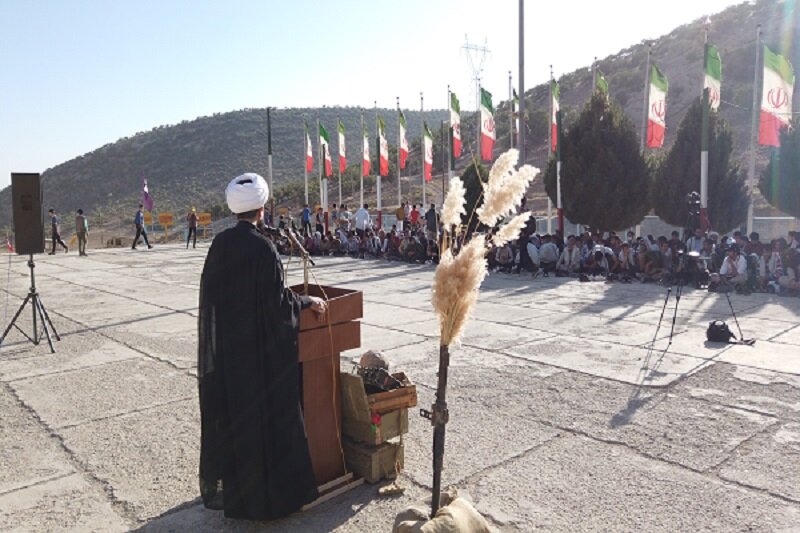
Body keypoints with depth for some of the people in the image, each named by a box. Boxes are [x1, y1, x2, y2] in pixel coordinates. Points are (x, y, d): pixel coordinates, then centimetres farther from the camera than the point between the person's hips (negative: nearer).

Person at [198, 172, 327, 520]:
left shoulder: (220, 243, 2)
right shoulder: (262, 247, -18)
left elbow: (214, 292, 10)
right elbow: (276, 299, -18)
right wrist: (309, 302, -2)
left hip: (223, 347, 7)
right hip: (259, 348, -7)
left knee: (229, 414, 18)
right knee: (265, 415, 5)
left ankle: (224, 485, 32)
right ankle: (268, 491, 16)